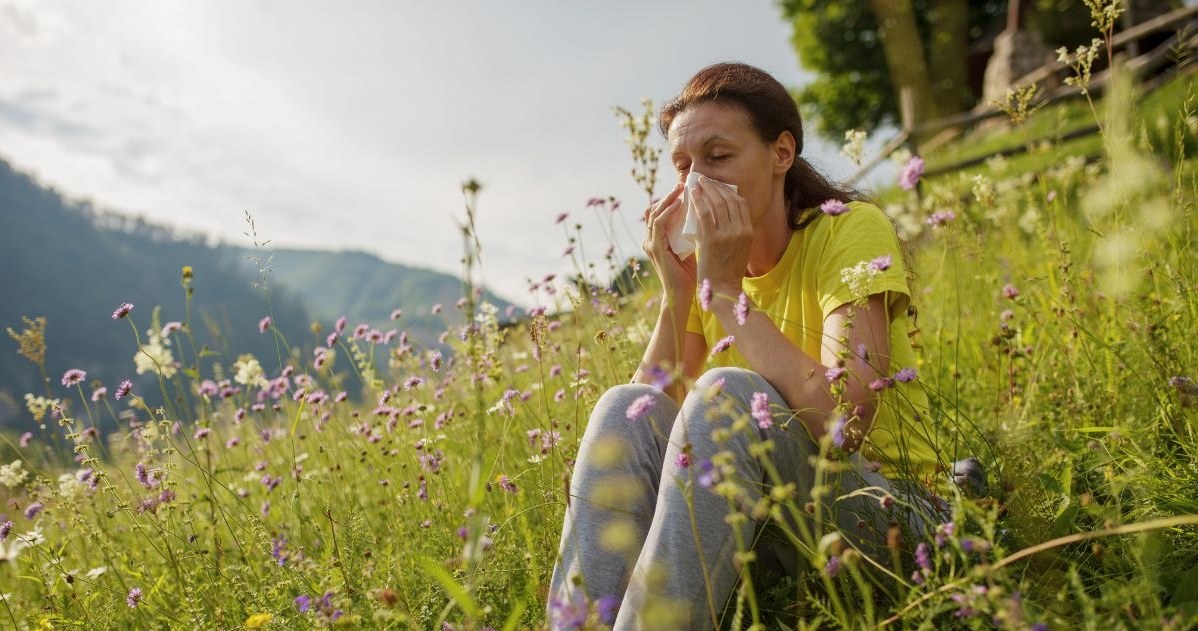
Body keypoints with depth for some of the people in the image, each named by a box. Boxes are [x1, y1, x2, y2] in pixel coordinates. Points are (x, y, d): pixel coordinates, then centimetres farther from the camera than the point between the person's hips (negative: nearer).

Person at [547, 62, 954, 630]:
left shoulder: (851, 230, -13)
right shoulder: (706, 264, 4)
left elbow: (844, 421, -28)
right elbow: (653, 427, -5)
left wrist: (726, 290, -23)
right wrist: (675, 296, -16)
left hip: (879, 505, -5)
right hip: (769, 516, 5)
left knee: (726, 393, -31)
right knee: (625, 409, -20)